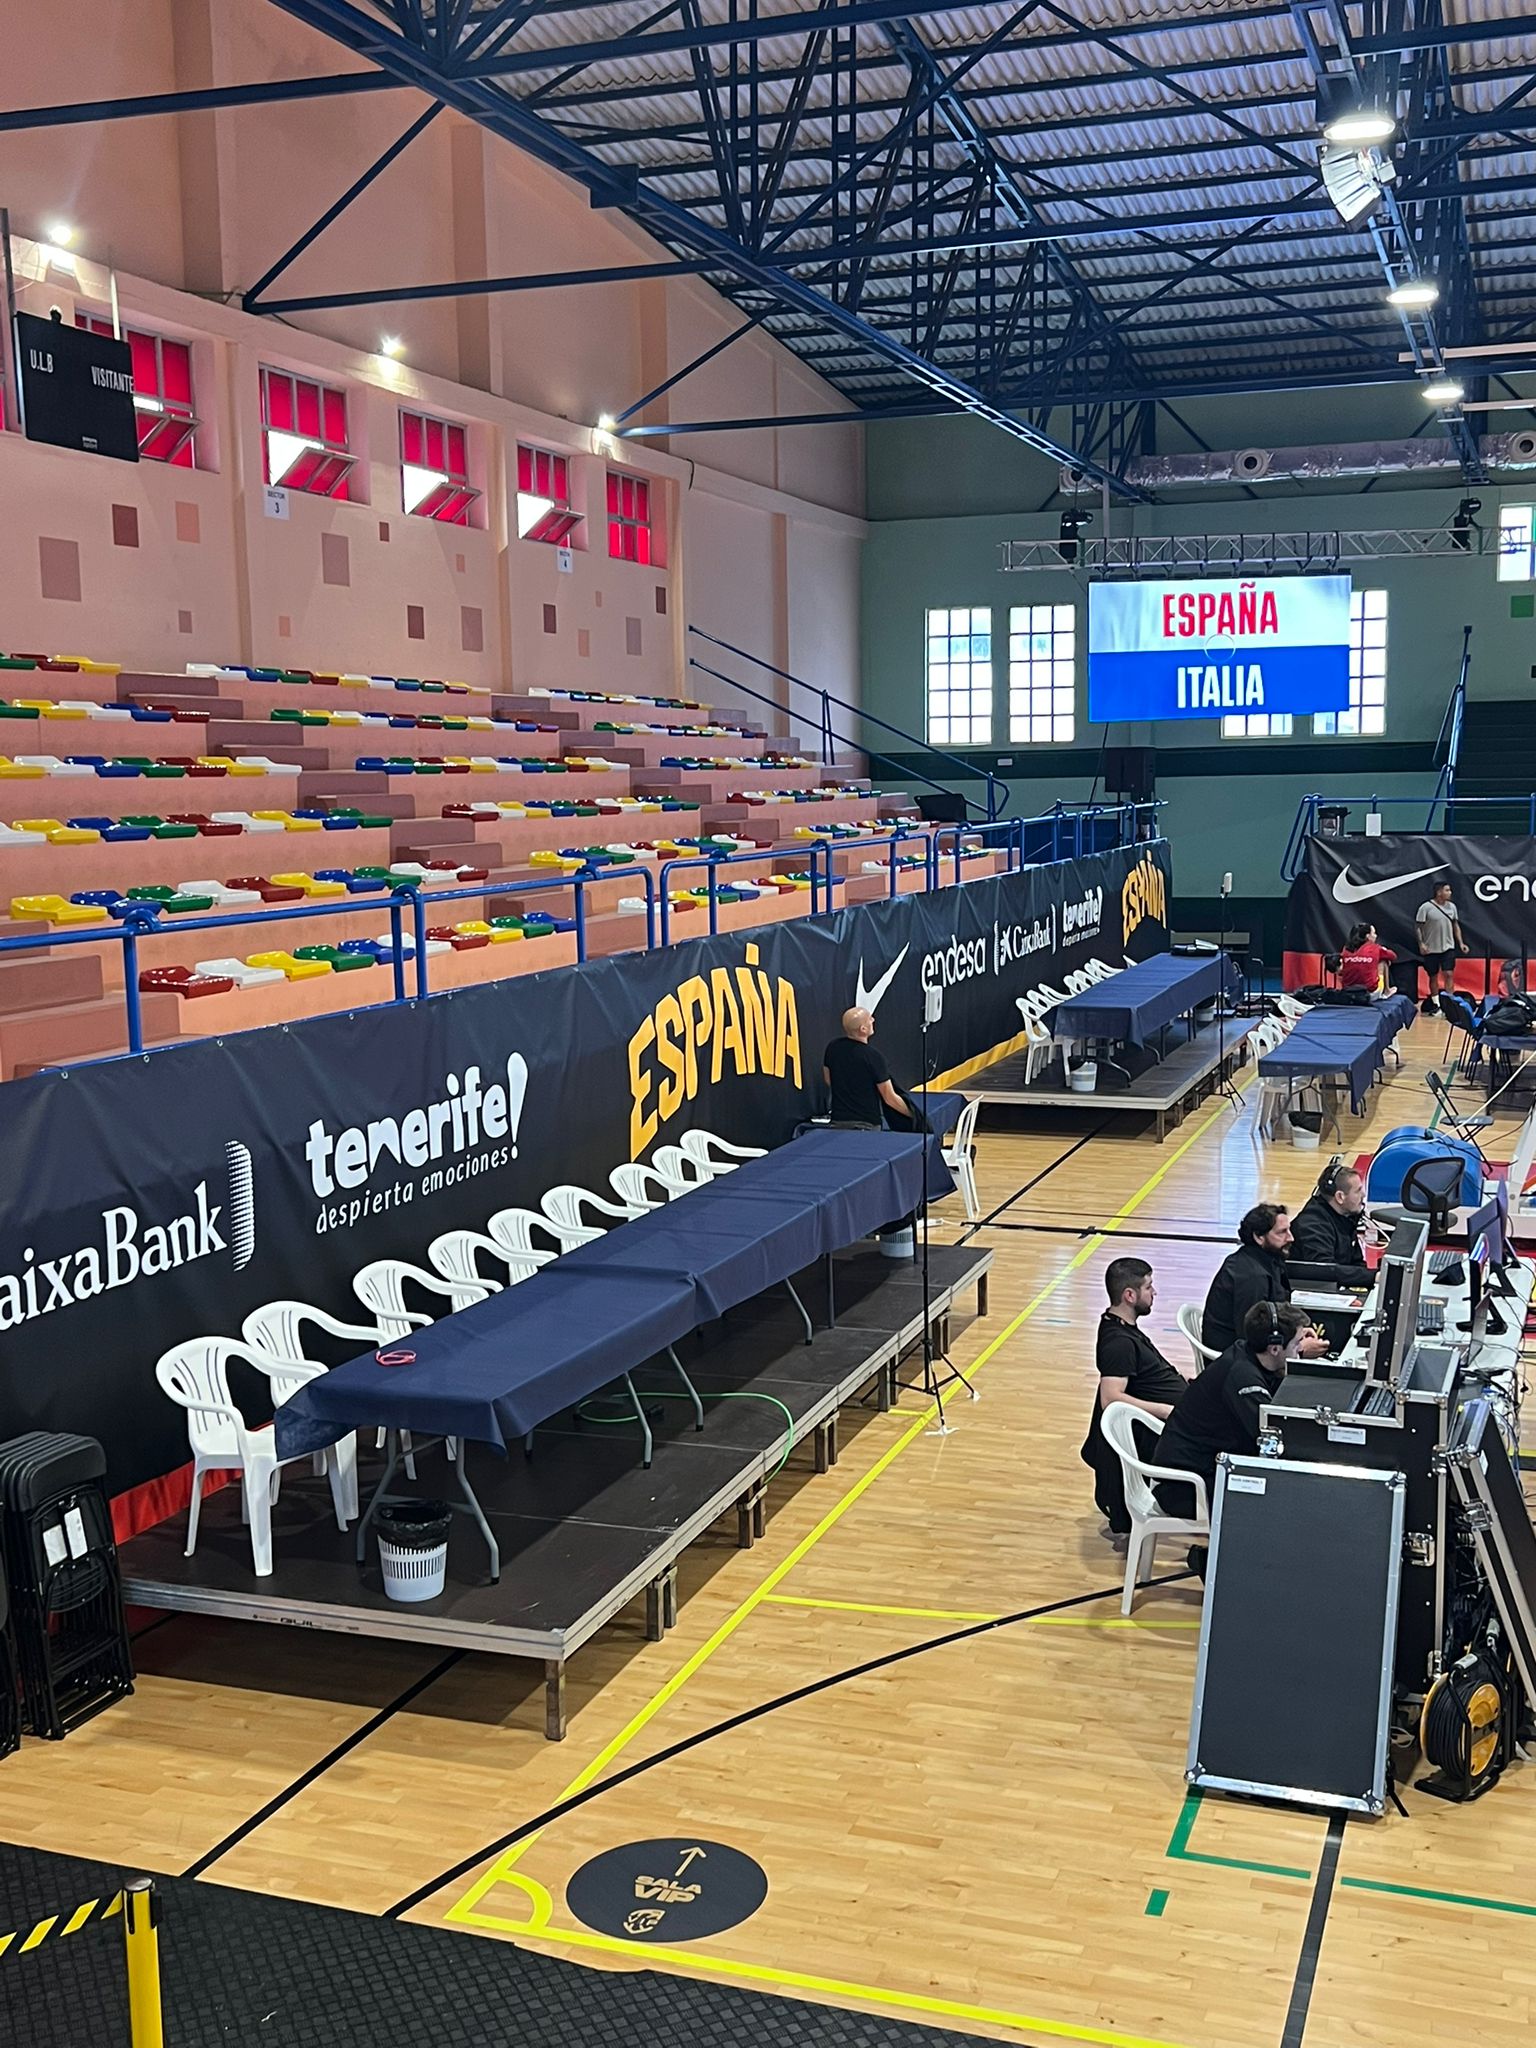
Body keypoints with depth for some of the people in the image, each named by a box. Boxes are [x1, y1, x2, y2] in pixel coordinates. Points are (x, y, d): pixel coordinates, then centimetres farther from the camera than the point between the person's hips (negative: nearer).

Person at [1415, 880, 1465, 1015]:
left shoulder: (1451, 906, 4)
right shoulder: (1426, 907, -11)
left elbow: (1456, 925, 14)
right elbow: (1418, 926, -9)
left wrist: (1461, 943, 8)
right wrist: (1421, 943, -18)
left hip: (1448, 947, 3)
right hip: (1431, 949, -3)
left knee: (1449, 974, -7)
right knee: (1434, 977, 7)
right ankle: (1435, 1005, 18)